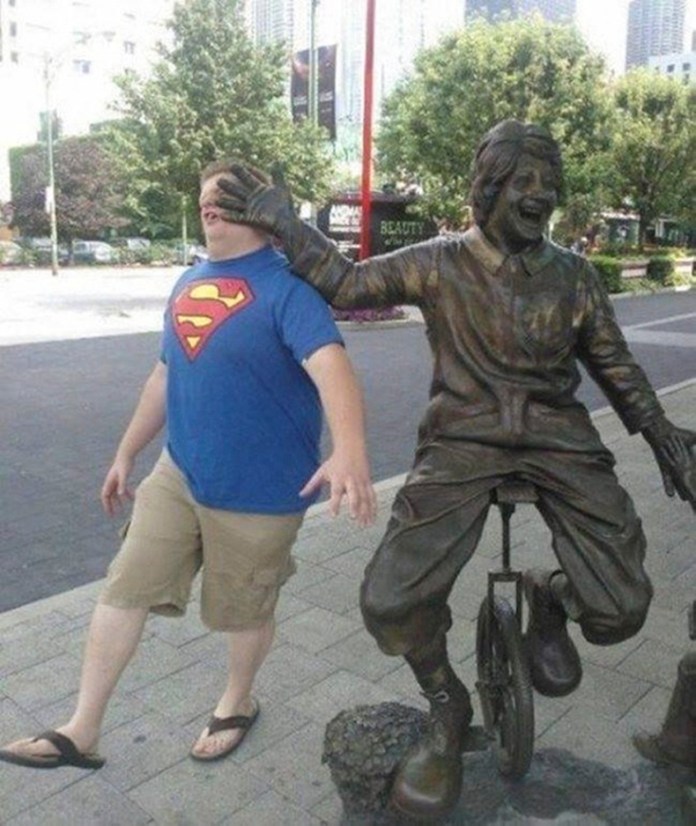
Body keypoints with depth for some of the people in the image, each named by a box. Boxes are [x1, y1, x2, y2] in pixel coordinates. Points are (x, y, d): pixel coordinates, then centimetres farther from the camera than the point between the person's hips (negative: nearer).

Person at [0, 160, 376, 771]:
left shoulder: (287, 285, -15)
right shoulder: (190, 283, 9)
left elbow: (330, 364, -32)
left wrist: (349, 450, -50)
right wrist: (126, 454, 21)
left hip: (258, 491, -6)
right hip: (177, 476, 7)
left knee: (245, 610, 13)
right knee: (123, 591, 8)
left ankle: (238, 702, 43)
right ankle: (81, 732, 24)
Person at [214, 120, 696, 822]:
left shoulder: (573, 275, 8)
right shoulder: (439, 264, 1)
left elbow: (615, 366, 16)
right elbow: (347, 283, 2)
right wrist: (286, 226, -8)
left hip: (559, 440, 2)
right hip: (462, 441, -2)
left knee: (619, 613, -12)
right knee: (392, 602, -19)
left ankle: (546, 599, 27)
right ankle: (446, 710, 14)